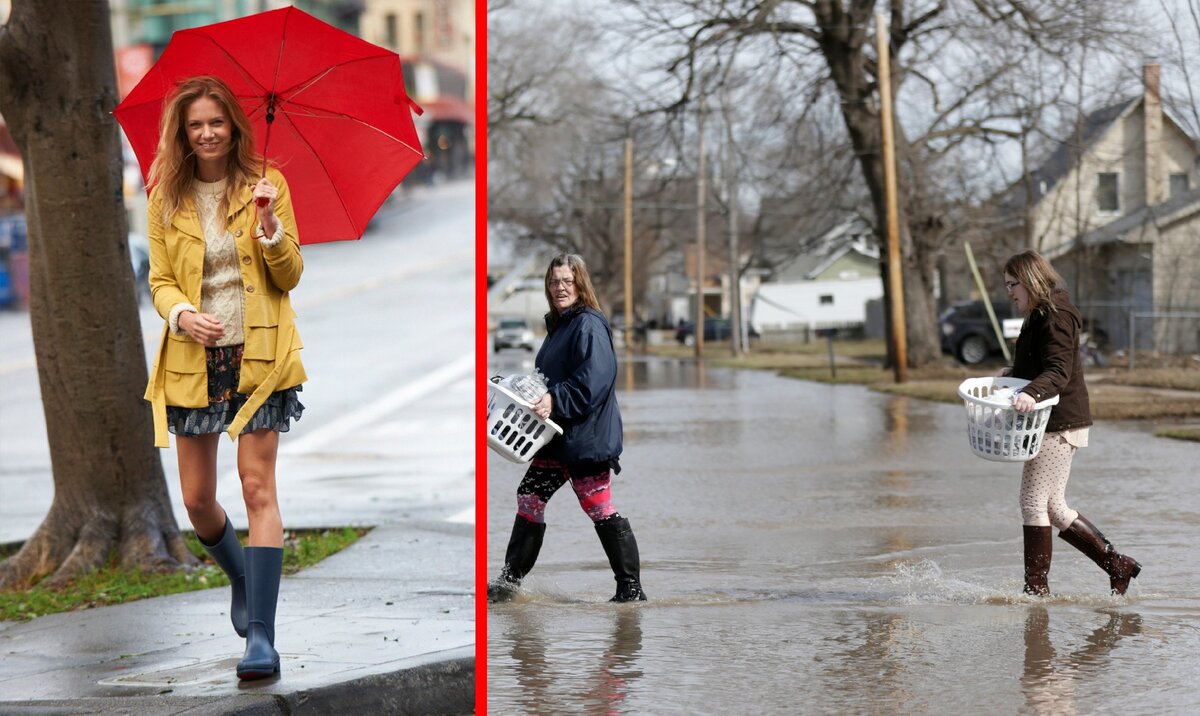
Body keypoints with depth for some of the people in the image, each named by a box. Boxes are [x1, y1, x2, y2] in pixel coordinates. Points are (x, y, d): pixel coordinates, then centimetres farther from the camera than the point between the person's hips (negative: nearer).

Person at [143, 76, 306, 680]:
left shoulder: (265, 185, 2)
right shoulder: (166, 198, 7)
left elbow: (290, 277, 0)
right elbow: (160, 281, 7)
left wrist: (268, 226, -17)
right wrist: (182, 314, -14)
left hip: (257, 356, -3)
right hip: (193, 359, 3)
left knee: (258, 487, -11)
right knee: (197, 500, 7)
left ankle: (260, 634, -13)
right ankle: (241, 578, 38)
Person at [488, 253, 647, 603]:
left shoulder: (589, 325, -13)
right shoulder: (558, 326, 17)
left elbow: (595, 379, -25)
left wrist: (556, 400, -28)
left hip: (586, 437, -10)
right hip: (558, 435, 10)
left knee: (600, 511, -6)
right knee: (529, 499, 9)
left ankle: (631, 588, 3)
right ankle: (509, 580, 17)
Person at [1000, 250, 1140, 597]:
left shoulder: (1056, 317, -14)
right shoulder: (1040, 317, 18)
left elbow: (1058, 372, -26)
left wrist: (1031, 393, -41)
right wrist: (1012, 374, 19)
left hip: (1060, 424, -11)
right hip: (1052, 424, 11)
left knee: (1034, 502, -8)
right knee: (1053, 507, 12)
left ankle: (1036, 587, -4)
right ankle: (1117, 564, 17)